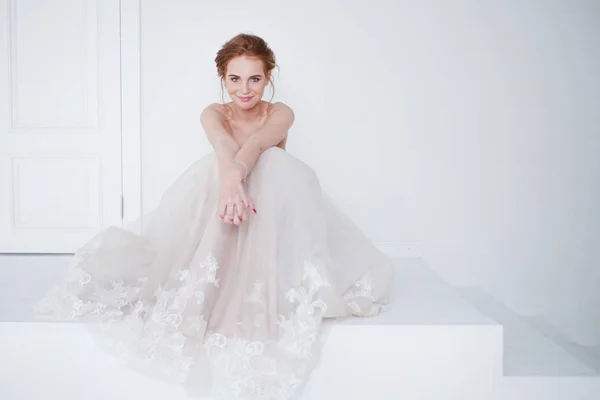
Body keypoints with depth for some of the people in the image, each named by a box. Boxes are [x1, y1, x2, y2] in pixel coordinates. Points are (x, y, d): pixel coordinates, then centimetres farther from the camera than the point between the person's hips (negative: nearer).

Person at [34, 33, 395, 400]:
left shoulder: (281, 114, -4)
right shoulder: (213, 114, -2)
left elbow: (258, 141, -31)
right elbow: (223, 145, -29)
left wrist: (238, 170, -55)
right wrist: (230, 181, -53)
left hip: (273, 220, 0)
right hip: (215, 231, 1)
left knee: (275, 164, -31)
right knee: (216, 170, -31)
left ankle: (264, 291, -37)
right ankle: (201, 293, -34)